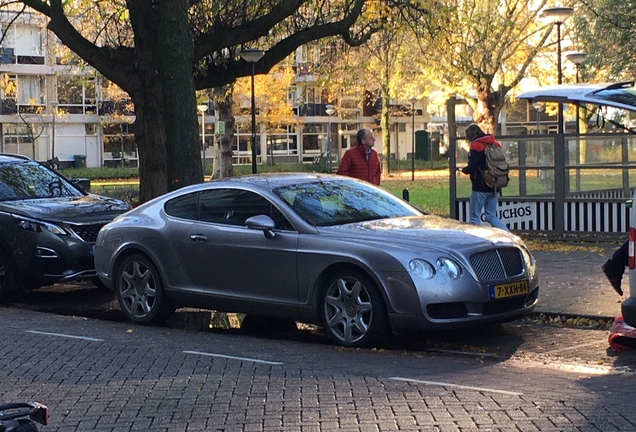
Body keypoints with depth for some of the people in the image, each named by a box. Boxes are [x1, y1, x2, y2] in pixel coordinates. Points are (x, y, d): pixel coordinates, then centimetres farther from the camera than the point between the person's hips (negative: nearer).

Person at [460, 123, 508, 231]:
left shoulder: (475, 146, -11)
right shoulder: (495, 144, 9)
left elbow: (472, 167, -18)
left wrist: (463, 170, 2)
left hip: (480, 187, -7)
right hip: (494, 188, 7)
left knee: (475, 216, 3)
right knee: (491, 216, 13)